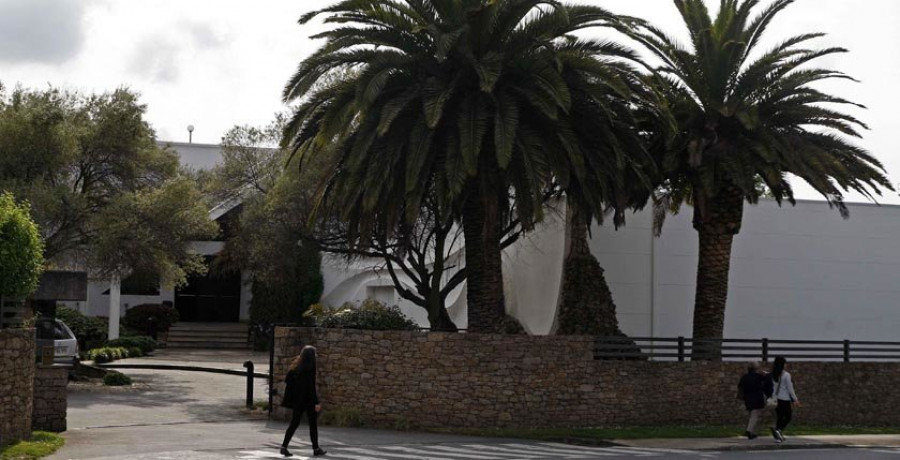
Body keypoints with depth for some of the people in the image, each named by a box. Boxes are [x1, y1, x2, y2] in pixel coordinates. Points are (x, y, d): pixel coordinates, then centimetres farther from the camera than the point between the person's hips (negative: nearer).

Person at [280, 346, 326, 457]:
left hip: (297, 400, 6)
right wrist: (316, 402, -17)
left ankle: (284, 446, 0)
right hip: (308, 400, -6)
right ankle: (316, 449, 15)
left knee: (294, 423, 10)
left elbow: (288, 381, 7)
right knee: (313, 424, 7)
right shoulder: (310, 367, -16)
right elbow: (311, 386, -19)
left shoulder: (296, 365, 5)